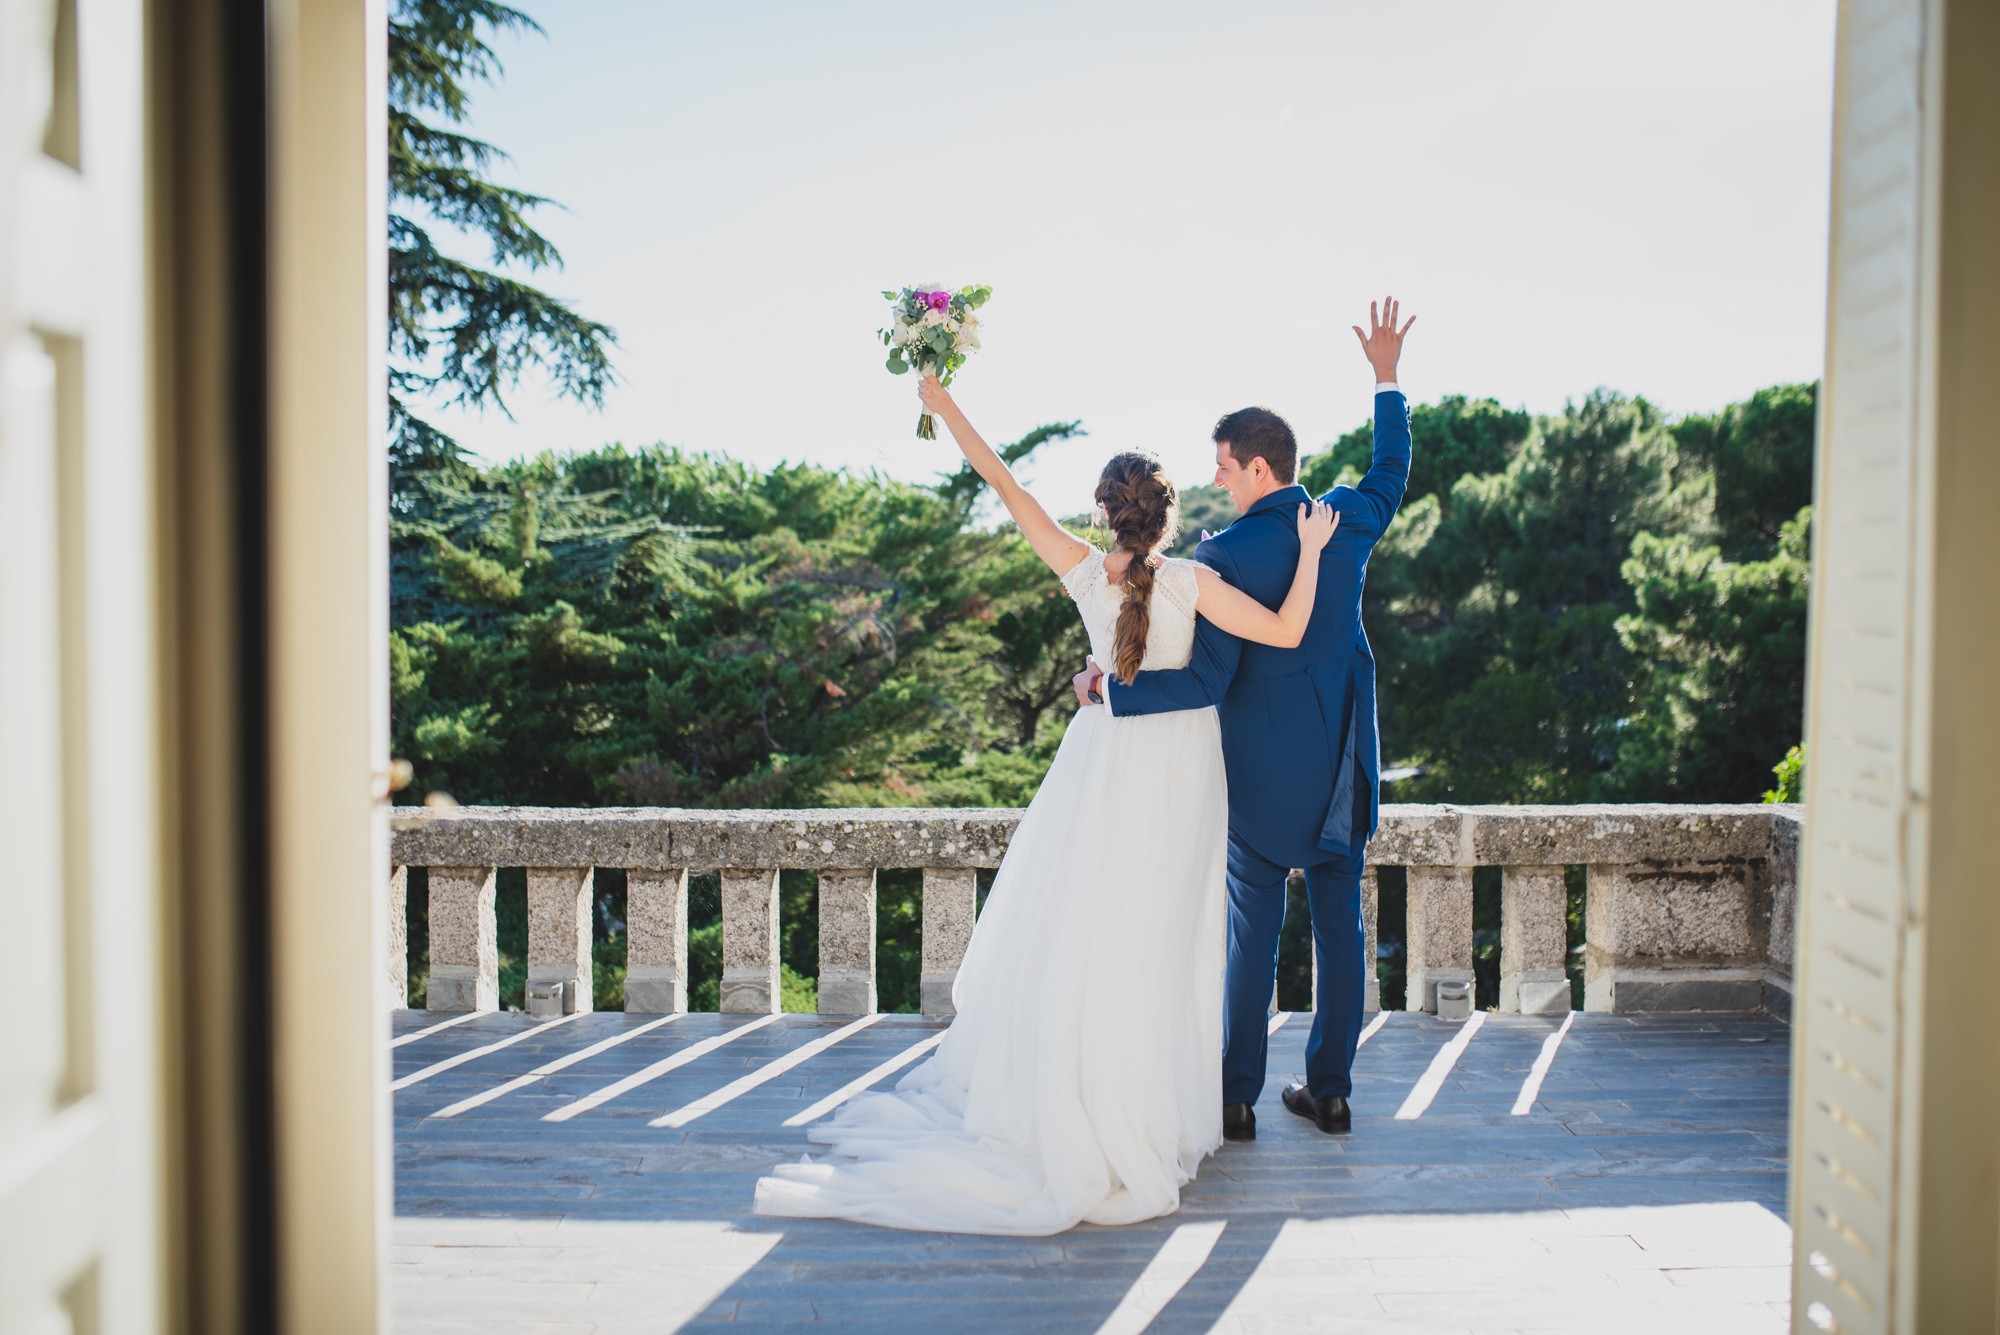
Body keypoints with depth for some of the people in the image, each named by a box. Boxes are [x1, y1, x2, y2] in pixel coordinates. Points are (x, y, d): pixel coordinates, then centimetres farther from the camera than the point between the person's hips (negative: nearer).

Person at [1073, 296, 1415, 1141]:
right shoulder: (1347, 519, -2)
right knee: (1340, 927, 11)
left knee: (1253, 932, 5)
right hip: (1343, 769, 5)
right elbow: (1391, 474, 22)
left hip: (1264, 771, -5)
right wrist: (1387, 380, 31)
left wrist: (1106, 687, -12)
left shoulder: (1225, 554, -18)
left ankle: (1237, 1100, 13)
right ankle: (1329, 1091, 20)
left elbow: (1205, 681, -21)